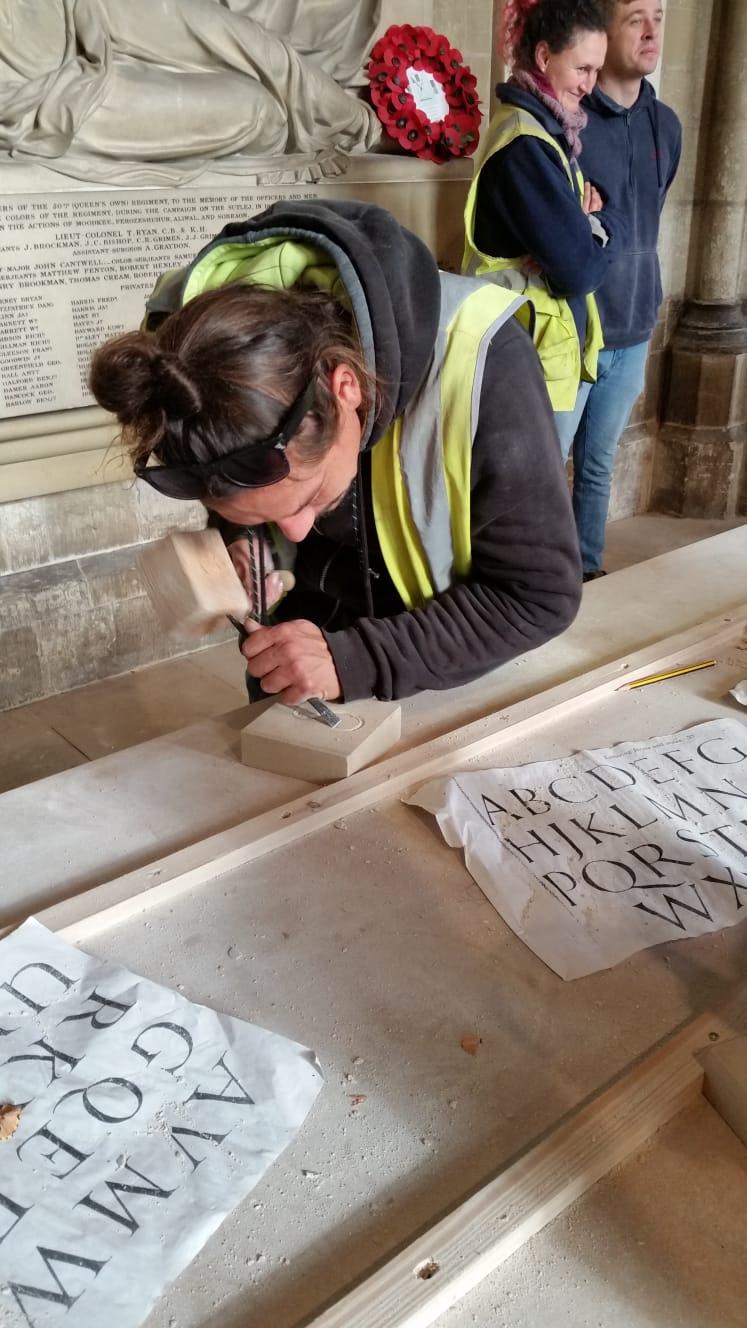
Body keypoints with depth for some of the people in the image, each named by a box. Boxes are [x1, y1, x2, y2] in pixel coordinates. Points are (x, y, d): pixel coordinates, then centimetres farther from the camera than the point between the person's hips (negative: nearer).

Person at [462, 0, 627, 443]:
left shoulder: (547, 128, 12)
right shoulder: (525, 143, -18)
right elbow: (579, 268, -22)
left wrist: (589, 220, -6)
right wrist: (607, 223, -3)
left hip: (558, 350, 9)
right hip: (535, 358, -9)